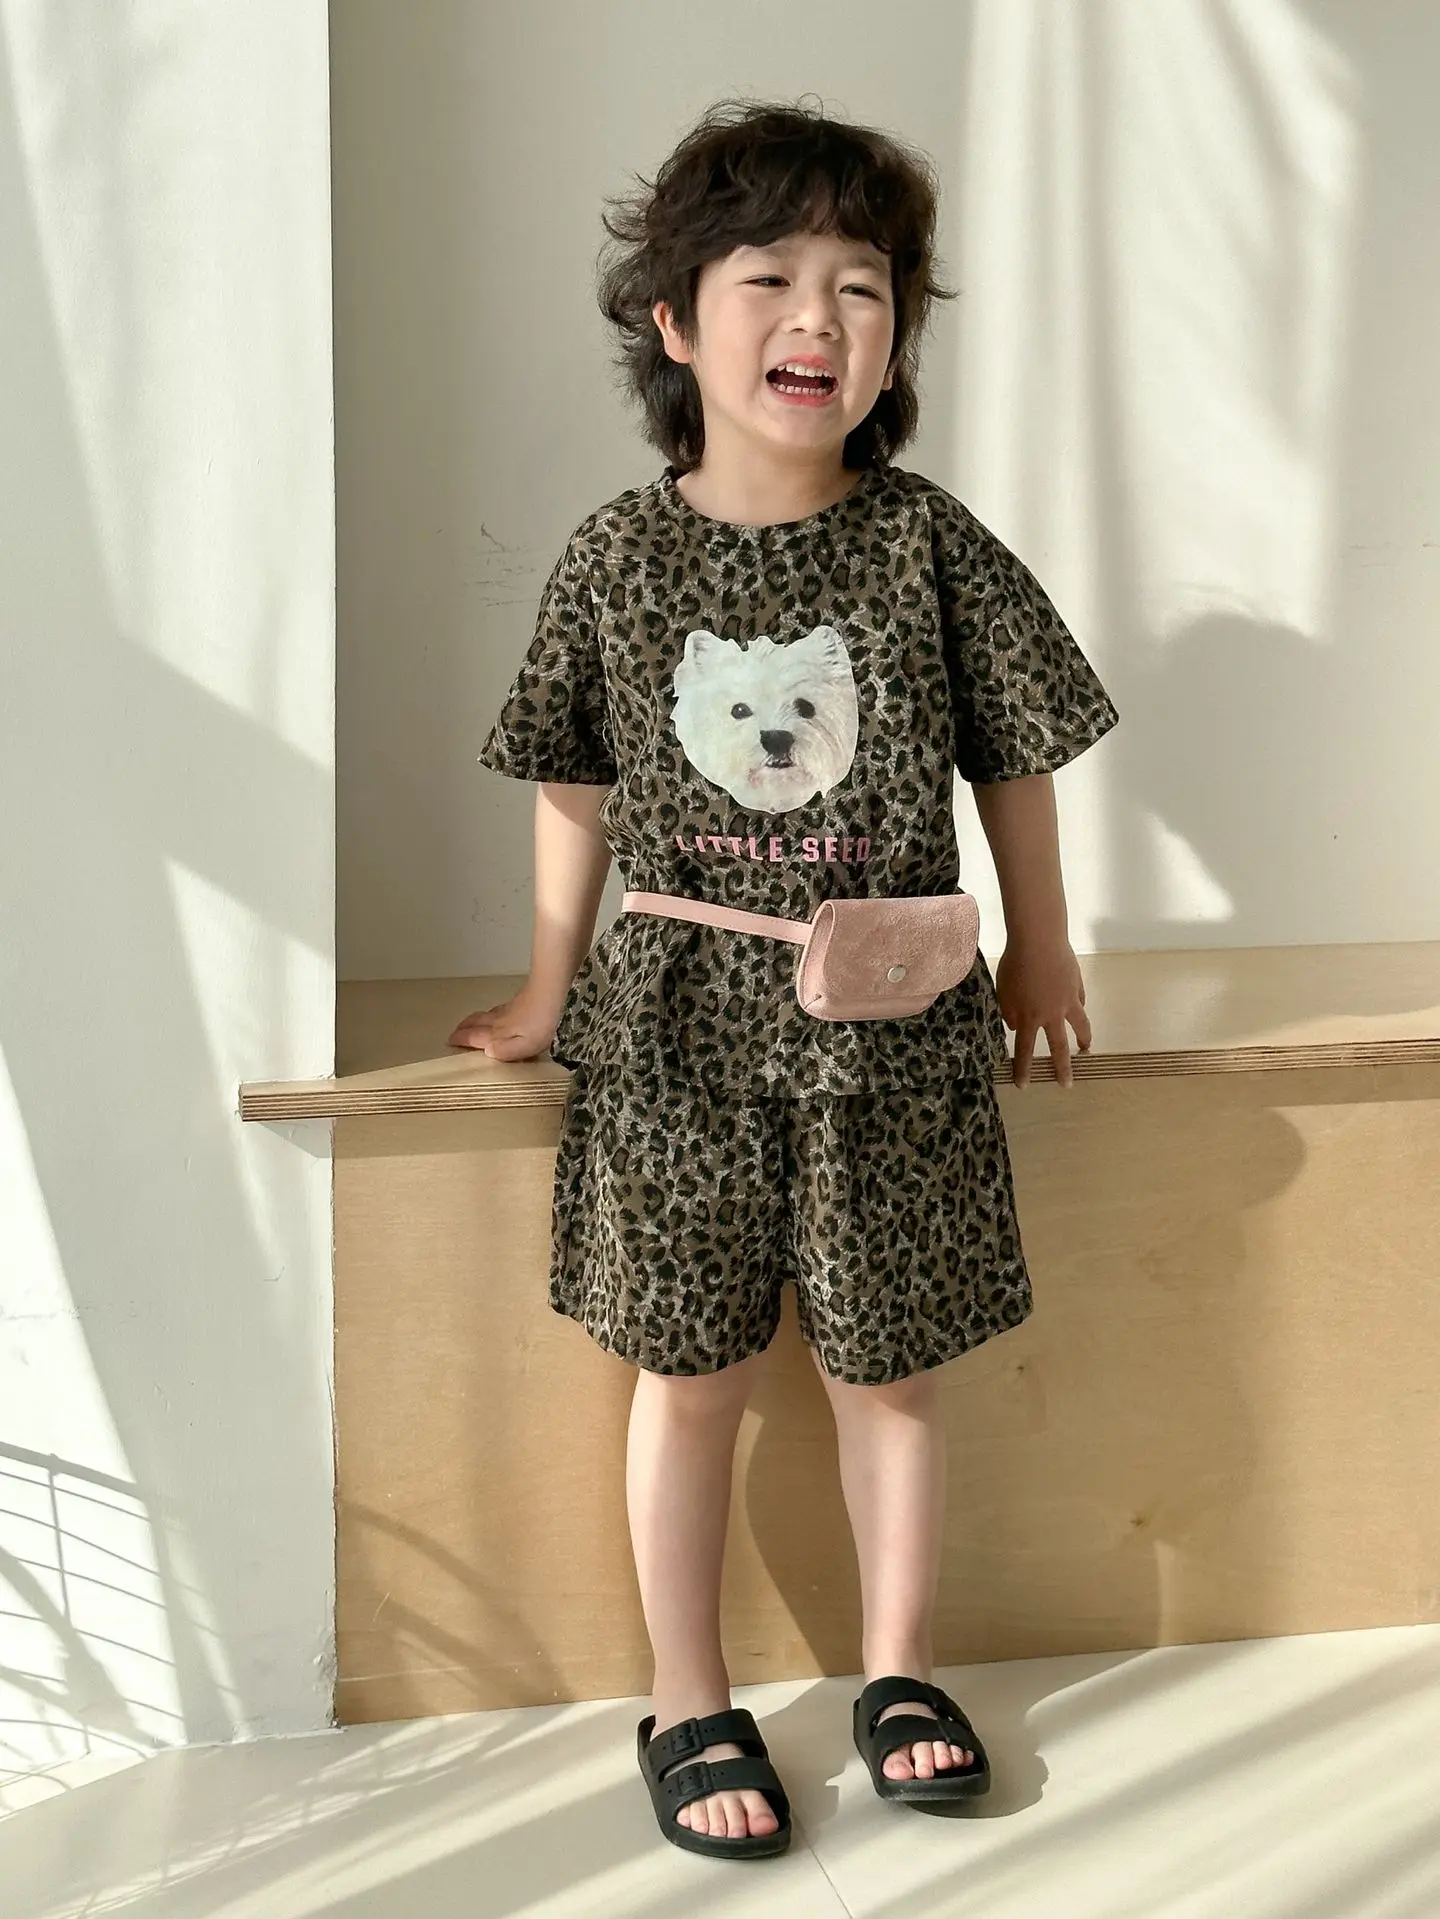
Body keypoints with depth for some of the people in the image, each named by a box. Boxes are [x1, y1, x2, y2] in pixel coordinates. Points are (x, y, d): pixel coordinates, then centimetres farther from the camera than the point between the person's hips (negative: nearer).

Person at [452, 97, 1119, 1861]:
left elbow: (1013, 755, 5)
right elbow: (576, 787, 6)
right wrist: (550, 987, 13)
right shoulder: (616, 556, -5)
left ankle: (896, 1669, 33)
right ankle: (689, 1706, 27)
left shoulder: (928, 543, -6)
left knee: (886, 1367, 12)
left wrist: (1040, 952, 11)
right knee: (686, 1371, 10)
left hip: (889, 1029, 0)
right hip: (679, 1027, 0)